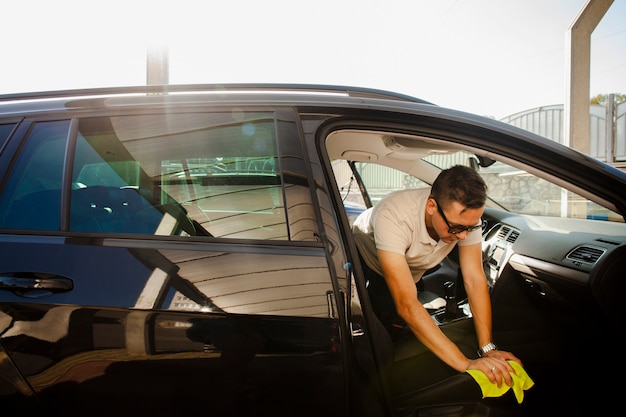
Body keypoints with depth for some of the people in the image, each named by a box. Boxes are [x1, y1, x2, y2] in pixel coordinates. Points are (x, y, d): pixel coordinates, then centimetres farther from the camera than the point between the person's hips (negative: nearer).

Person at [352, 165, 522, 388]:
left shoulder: (467, 215, -32)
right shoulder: (393, 217, -47)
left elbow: (475, 280, -27)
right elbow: (406, 304, -51)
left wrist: (488, 349, -36)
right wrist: (465, 363, -54)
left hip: (410, 269, 4)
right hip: (366, 263, -4)